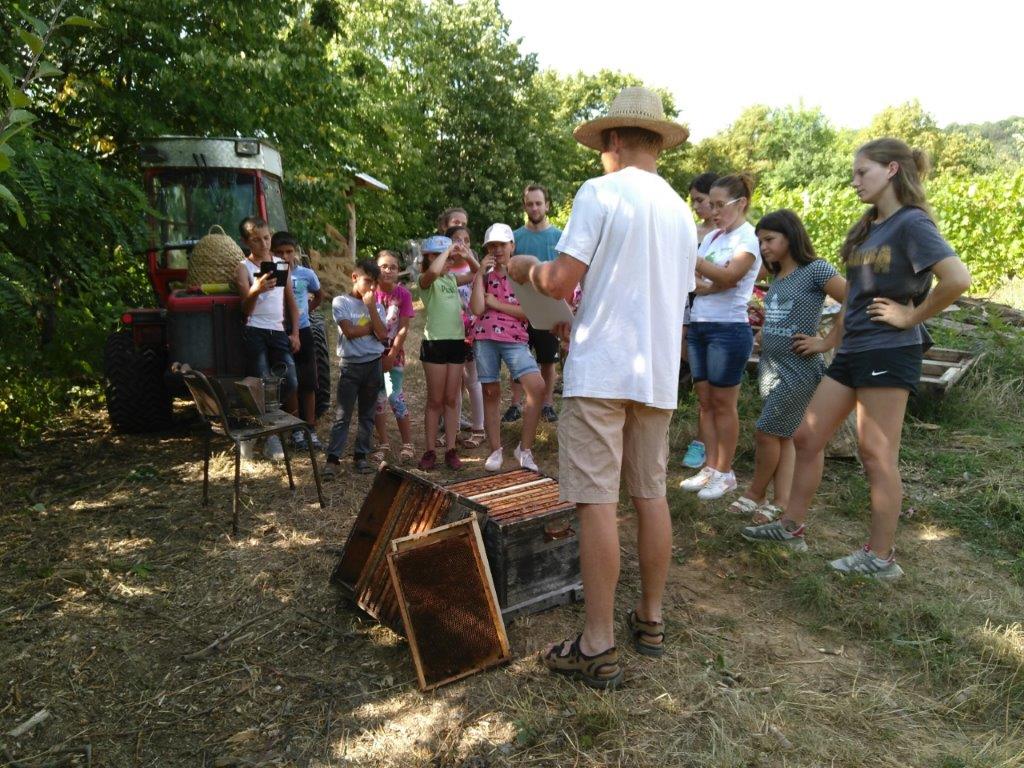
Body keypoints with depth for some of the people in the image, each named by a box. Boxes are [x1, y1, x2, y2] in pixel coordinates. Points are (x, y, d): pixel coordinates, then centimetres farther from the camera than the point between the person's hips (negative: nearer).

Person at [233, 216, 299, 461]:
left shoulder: (280, 264, 12)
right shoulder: (243, 268, -2)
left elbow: (291, 302, 17)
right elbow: (246, 310, -12)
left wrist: (295, 333, 8)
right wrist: (255, 291, -33)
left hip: (279, 332, 4)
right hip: (254, 333, -4)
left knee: (290, 384, -3)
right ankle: (270, 436, 5)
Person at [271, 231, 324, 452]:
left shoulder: (306, 274, 0)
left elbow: (319, 295, 18)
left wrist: (307, 310, 7)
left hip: (303, 332, 2)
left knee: (309, 384, 4)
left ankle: (311, 429, 13)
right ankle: (296, 430, 14)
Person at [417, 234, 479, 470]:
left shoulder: (452, 278, 13)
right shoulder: (425, 280, -6)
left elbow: (476, 274, 26)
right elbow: (434, 270, -30)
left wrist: (468, 257, 7)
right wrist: (448, 250, -15)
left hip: (457, 342, 6)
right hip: (435, 343, -5)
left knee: (451, 400, 9)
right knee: (435, 400, 2)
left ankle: (451, 450, 15)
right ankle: (430, 451, 12)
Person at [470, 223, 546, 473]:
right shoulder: (484, 276, 12)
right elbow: (477, 309, -5)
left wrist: (496, 304, -6)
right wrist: (480, 273, -4)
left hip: (515, 339, -1)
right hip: (485, 338, 2)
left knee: (538, 387, -19)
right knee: (490, 394, 4)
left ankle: (524, 448, -6)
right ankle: (495, 451, 16)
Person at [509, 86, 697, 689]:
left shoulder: (600, 193, -6)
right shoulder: (682, 212, 16)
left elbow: (560, 282, -13)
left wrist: (528, 268, 9)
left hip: (601, 369, -7)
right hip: (659, 371, 7)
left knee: (598, 501, -5)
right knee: (652, 494, 13)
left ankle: (599, 647, 0)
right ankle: (651, 620, 25)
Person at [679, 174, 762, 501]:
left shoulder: (749, 237, -5)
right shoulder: (711, 237, 15)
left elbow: (729, 277, -21)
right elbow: (695, 282, 7)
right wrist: (703, 284, -14)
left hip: (728, 329, -7)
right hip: (698, 326, 7)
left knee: (723, 403, -1)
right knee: (705, 401, 9)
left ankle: (725, 472, 11)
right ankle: (711, 468, 18)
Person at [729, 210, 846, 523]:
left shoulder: (816, 270, -10)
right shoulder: (777, 277, 13)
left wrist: (826, 342, -14)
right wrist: (763, 333, 5)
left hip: (799, 370, -8)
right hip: (770, 366, 8)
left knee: (767, 433, -3)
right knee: (783, 437, 9)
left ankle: (755, 495, 16)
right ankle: (781, 505, 15)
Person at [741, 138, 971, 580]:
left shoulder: (911, 224, -11)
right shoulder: (866, 228, 14)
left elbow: (958, 278, -24)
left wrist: (911, 316, -14)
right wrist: (834, 334, 13)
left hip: (889, 352, -9)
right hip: (853, 350, 9)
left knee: (876, 455, -1)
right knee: (807, 438, 10)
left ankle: (881, 557, 12)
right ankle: (791, 526, 23)